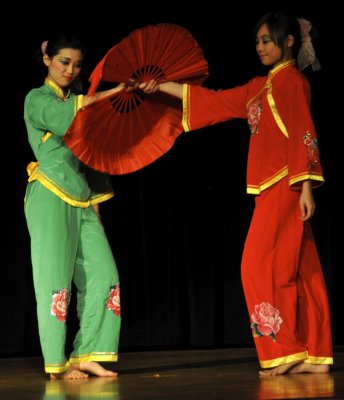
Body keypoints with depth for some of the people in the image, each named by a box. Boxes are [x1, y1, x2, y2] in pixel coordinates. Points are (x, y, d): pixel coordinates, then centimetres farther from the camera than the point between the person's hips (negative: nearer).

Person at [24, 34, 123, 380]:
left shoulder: (79, 99, 21)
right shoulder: (37, 99, 3)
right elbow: (69, 113, -17)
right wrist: (114, 91, -20)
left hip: (83, 200, 6)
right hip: (51, 197, -6)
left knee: (102, 275, -5)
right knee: (55, 279, -6)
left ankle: (87, 355, -1)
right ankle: (57, 363, 0)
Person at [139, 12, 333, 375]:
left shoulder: (292, 80, -5)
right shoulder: (260, 87, 19)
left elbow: (304, 135, -12)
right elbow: (213, 101, 21)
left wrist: (306, 188, -18)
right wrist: (162, 87, 20)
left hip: (285, 186, -8)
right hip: (271, 188, 8)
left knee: (260, 265, -10)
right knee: (299, 270, 5)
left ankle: (284, 351, -6)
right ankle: (314, 354, 6)